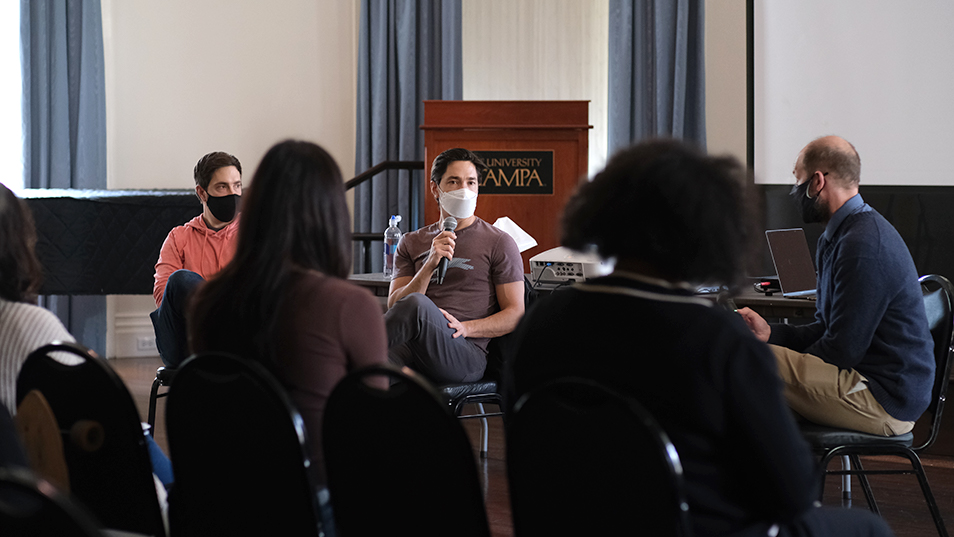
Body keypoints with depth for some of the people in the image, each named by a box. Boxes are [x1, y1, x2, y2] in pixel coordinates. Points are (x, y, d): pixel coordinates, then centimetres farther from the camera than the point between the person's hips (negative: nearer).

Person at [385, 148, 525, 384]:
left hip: (467, 351, -2)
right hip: (414, 348, 3)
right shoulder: (412, 243, 23)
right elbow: (393, 307, 10)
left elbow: (515, 314, 7)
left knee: (416, 304, -36)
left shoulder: (499, 243, 12)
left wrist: (465, 328, -10)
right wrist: (430, 265, -5)